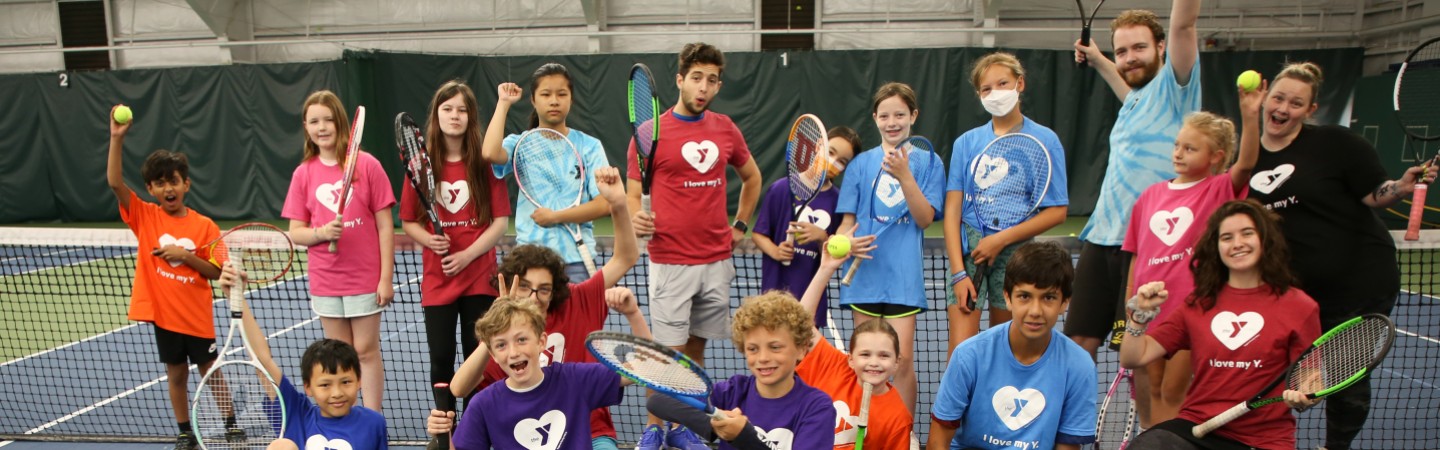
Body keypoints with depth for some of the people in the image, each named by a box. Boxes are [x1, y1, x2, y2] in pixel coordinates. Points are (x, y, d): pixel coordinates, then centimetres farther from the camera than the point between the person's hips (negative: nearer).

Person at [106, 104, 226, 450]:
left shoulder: (204, 226, -6)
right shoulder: (144, 216, -3)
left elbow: (216, 272, -6)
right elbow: (115, 182, -15)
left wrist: (186, 256, -21)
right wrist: (117, 139, -22)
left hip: (197, 314, -1)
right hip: (162, 312, 1)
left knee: (210, 371, 9)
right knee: (176, 373, 11)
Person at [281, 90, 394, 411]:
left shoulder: (367, 165, -6)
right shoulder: (303, 173, 3)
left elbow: (385, 225, -5)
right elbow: (295, 232, 5)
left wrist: (386, 277, -8)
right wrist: (321, 233, -17)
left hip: (366, 278, -3)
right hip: (325, 281, 3)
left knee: (366, 351, 3)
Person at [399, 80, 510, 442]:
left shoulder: (485, 163, -3)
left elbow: (500, 221, -5)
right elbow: (408, 222, 6)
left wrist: (467, 255, -16)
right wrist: (429, 239, -15)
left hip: (479, 278, -1)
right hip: (437, 280, 1)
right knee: (441, 359, 8)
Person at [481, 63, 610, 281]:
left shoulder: (589, 146, 3)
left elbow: (603, 204, -4)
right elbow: (490, 153, -18)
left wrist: (555, 216, -11)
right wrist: (504, 103, -7)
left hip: (575, 257, -1)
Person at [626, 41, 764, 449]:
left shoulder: (725, 128, 8)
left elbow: (752, 177, 23)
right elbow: (633, 193, -2)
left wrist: (740, 224, 15)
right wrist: (636, 219, -23)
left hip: (718, 261, 4)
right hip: (670, 262, -4)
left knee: (696, 349, 12)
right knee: (670, 351, -3)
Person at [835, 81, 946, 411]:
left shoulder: (928, 162, 3)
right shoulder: (860, 164, 8)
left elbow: (925, 218, -5)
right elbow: (848, 220, 9)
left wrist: (904, 176, -17)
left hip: (904, 275, -2)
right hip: (864, 272, 2)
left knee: (902, 359, -5)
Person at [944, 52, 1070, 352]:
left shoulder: (1044, 140, 2)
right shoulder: (966, 142, 6)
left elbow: (1057, 212, -2)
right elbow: (952, 210, 2)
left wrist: (1001, 239, -10)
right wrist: (959, 272, -7)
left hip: (1014, 251, 0)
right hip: (967, 248, 1)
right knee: (960, 348, -7)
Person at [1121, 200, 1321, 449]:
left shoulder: (1298, 306, 3)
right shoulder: (1198, 303, 10)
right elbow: (1134, 359, 7)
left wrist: (1302, 398, -17)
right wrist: (1140, 314, -8)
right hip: (1194, 428, 1)